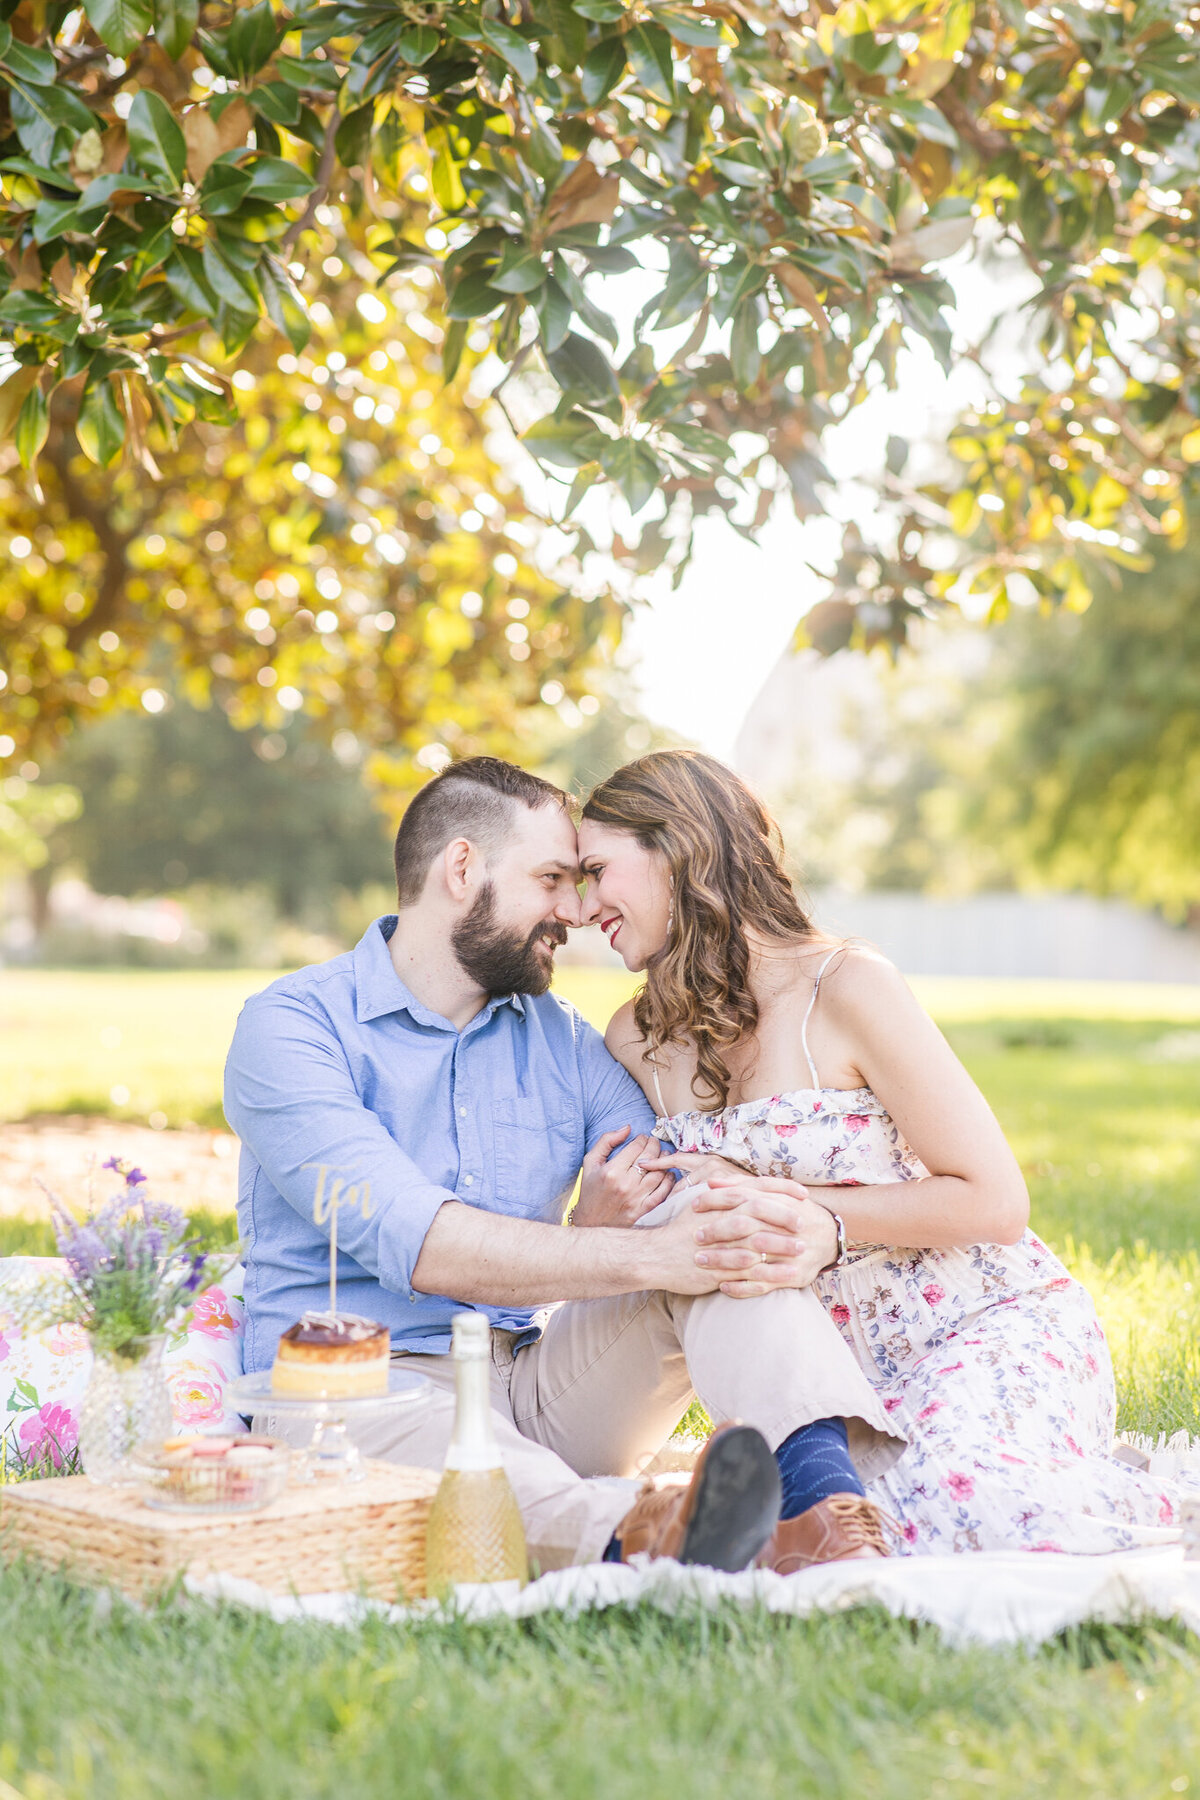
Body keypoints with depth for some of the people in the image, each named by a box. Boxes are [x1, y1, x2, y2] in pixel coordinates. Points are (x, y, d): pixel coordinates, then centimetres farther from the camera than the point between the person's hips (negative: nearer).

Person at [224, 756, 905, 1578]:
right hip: (356, 1387, -5)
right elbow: (416, 1241, -21)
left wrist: (600, 1226, -21)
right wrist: (637, 1257, -28)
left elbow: (688, 1222, 4)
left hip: (539, 1381, 5)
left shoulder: (563, 1040, 13)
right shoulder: (292, 1026, -6)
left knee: (725, 1237, -16)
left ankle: (829, 1501, -39)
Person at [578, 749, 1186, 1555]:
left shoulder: (847, 987, -14)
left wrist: (802, 1206, -20)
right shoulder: (636, 1041, 5)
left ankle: (1162, 1512, -1)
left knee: (962, 1495, -34)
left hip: (993, 1330, -5)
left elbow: (996, 1202, -12)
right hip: (845, 1375, 6)